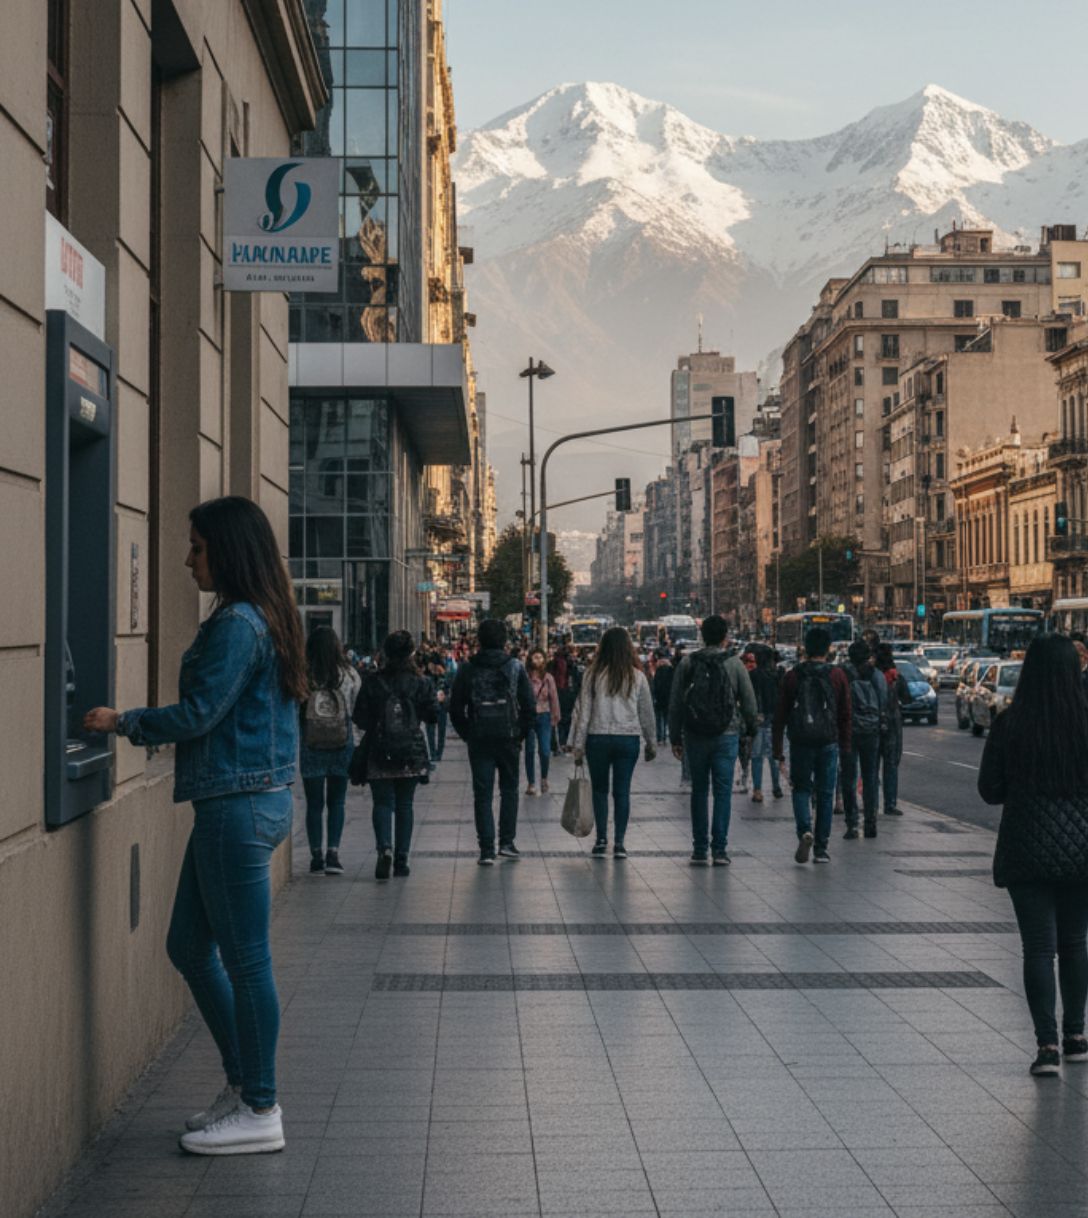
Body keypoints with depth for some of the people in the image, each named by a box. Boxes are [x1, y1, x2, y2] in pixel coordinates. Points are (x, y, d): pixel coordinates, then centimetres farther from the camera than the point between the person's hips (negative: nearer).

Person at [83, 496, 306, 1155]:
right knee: (189, 946, 17)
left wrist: (122, 722, -3)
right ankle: (244, 1084, 26)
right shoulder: (265, 618, 15)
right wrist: (138, 724, 18)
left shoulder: (237, 624, -15)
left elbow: (199, 714, -16)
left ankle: (260, 1112, 10)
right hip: (256, 799, 10)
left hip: (240, 805, -10)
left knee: (245, 960, -1)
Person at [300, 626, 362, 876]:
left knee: (314, 804, 8)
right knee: (336, 802, 10)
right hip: (342, 745, 1)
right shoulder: (350, 675, -4)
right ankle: (333, 854, 1)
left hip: (311, 746, -1)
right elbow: (358, 709, 3)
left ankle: (317, 857, 9)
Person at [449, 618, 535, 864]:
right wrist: (521, 733, 8)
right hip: (509, 738, 0)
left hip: (478, 740, 0)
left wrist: (467, 735, 9)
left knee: (482, 794, 3)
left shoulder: (467, 670, -1)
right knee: (509, 789, 16)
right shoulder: (516, 668, 0)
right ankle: (507, 841, 13)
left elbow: (455, 708, 0)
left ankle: (487, 850, -1)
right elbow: (530, 706, -1)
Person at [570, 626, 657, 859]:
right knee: (622, 791, 6)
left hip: (598, 739, 0)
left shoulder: (593, 675, -3)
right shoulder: (637, 677, 0)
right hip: (628, 739, 1)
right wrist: (652, 743, 16)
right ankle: (619, 843, 4)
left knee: (599, 790, 12)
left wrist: (578, 744, 3)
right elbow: (647, 713, 6)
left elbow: (583, 711, -2)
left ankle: (601, 840, 8)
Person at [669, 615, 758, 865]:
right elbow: (749, 701, 1)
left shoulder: (687, 663, 1)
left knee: (699, 791, 10)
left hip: (695, 736, 2)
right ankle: (719, 849, -2)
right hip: (726, 735, -2)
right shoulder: (734, 664, -2)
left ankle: (699, 849, 10)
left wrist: (675, 737, 8)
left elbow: (675, 703, 1)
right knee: (723, 791, 2)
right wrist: (750, 728, 17)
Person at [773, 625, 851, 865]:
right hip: (829, 743, 0)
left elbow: (780, 716, 2)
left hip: (800, 744, 0)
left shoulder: (792, 676, 1)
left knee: (801, 789, 12)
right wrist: (845, 746, 9)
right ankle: (821, 848, 9)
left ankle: (804, 831, -14)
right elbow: (845, 715, 2)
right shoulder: (837, 676, 0)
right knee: (825, 794, 8)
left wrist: (777, 749, 6)